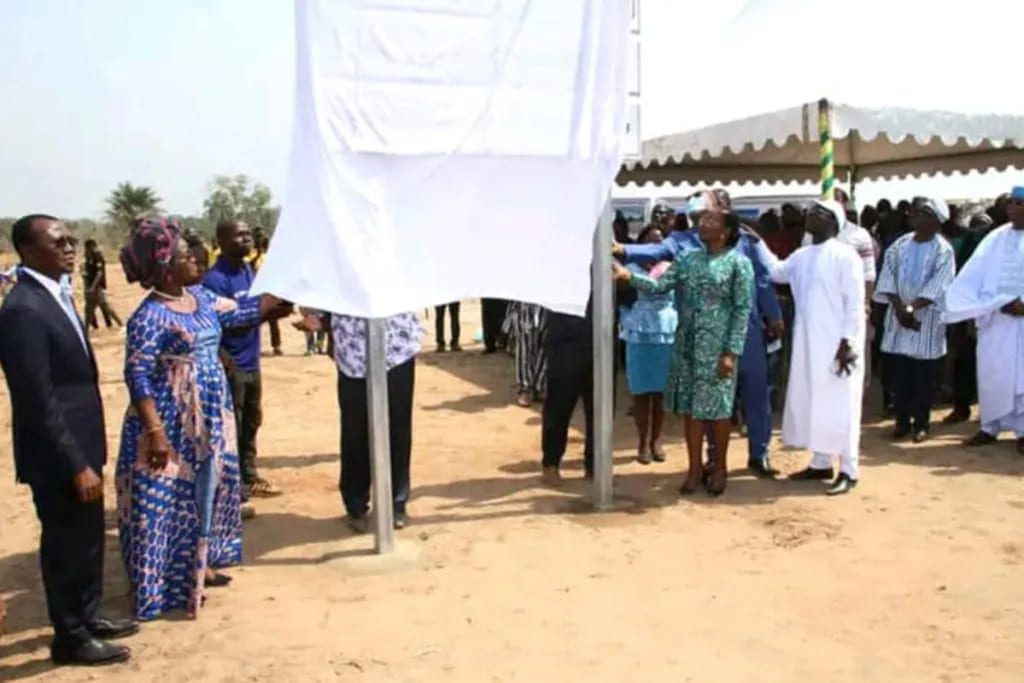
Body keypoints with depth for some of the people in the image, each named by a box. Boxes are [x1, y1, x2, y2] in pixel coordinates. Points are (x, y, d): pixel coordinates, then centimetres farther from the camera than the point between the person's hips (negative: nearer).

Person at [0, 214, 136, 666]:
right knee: (65, 543, 8)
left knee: (88, 537, 21)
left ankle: (87, 617, 39)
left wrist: (86, 454, 16)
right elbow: (40, 402, -24)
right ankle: (70, 638, 26)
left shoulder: (56, 294, 8)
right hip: (56, 454, -9)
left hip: (78, 444, 9)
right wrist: (76, 465, -22)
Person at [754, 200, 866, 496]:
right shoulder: (801, 256, 10)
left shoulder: (845, 255, -11)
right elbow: (777, 272, 29)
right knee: (810, 403, 13)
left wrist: (847, 342, -17)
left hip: (836, 344, -7)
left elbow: (855, 303, -13)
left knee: (840, 407, -1)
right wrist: (758, 242, 22)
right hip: (807, 344, 7)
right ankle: (820, 463, 25)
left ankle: (848, 471, 9)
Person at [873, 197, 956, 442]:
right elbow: (888, 277, 0)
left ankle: (921, 423, 12)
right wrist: (899, 307, -12)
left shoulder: (943, 250, -6)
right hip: (899, 315, 3)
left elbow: (937, 287, -13)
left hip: (927, 318, -3)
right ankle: (902, 421, 17)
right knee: (900, 373, 7)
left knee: (924, 376, 3)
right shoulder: (899, 244, 6)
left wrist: (912, 307, -21)